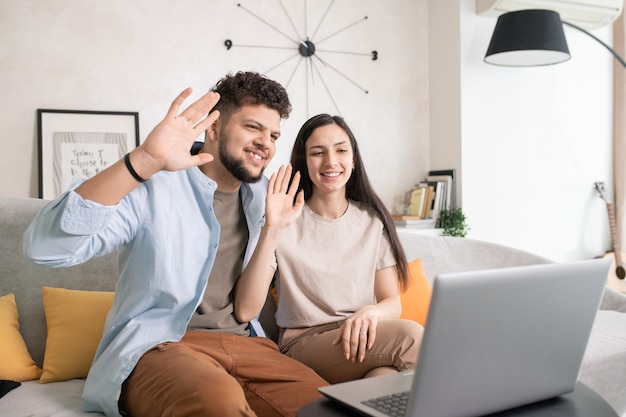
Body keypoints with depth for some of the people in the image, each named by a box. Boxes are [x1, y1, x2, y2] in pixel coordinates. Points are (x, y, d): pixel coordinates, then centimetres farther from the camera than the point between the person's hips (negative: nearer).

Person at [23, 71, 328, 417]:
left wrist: (271, 231, -8)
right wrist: (145, 160, -35)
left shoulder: (260, 199, 8)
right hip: (157, 346, -5)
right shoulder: (155, 184, -9)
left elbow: (244, 311, 4)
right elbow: (42, 246, -25)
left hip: (242, 346, 6)